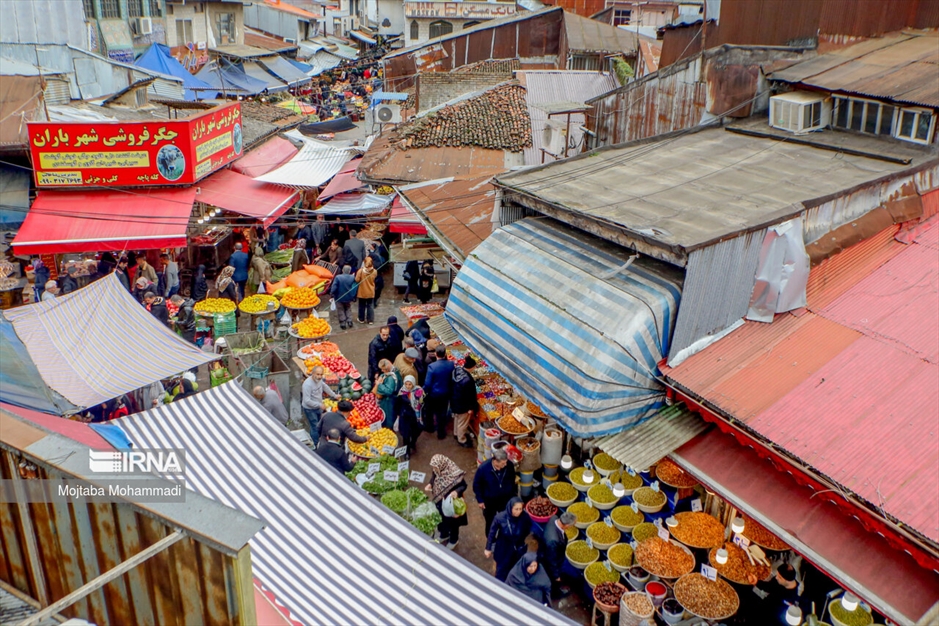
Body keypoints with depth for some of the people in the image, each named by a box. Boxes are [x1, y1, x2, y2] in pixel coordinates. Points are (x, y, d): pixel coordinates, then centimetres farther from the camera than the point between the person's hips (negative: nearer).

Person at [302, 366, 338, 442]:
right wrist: (319, 405, -27)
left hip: (318, 408, 8)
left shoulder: (319, 379, -8)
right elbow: (307, 401, -32)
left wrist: (334, 395, 24)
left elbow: (325, 387, 14)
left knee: (319, 425, 22)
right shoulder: (307, 384, -32)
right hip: (309, 409, -8)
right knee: (315, 427, -3)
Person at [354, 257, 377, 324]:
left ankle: (361, 319, 24)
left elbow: (357, 280, -16)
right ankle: (370, 320, 15)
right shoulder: (374, 271, -10)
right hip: (371, 292, 2)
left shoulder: (361, 270, -19)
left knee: (362, 306, 13)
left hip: (362, 292, -2)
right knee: (370, 306, 11)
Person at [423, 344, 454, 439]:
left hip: (434, 393, -2)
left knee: (430, 411, 24)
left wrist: (425, 391, -1)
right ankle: (441, 433, 29)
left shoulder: (432, 366, -27)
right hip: (446, 393, 3)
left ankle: (429, 427, 46)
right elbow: (453, 379, -2)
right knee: (442, 413, 18)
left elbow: (427, 383, -20)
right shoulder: (451, 364, -16)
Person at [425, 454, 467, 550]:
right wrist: (430, 484, -16)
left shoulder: (454, 473, -35)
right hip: (439, 501, 5)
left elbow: (463, 485, -22)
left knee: (452, 521, 19)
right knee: (441, 519, 28)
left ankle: (454, 540, 46)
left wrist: (457, 491, -41)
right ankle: (444, 535, 57)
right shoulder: (436, 470, -18)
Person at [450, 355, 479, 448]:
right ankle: (462, 440, 38)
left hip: (454, 401, 8)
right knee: (462, 422, 17)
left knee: (457, 418, 32)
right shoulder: (468, 380, -38)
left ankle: (456, 433, 55)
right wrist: (471, 408, -12)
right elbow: (470, 396, -25)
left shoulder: (457, 369, -14)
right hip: (462, 405, -8)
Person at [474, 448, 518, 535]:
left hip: (506, 499, 2)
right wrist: (480, 500, -8)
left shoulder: (509, 465, -23)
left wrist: (514, 492, 9)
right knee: (490, 522, 20)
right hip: (489, 501, -2)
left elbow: (512, 480, -1)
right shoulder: (483, 468, -30)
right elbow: (476, 485, -13)